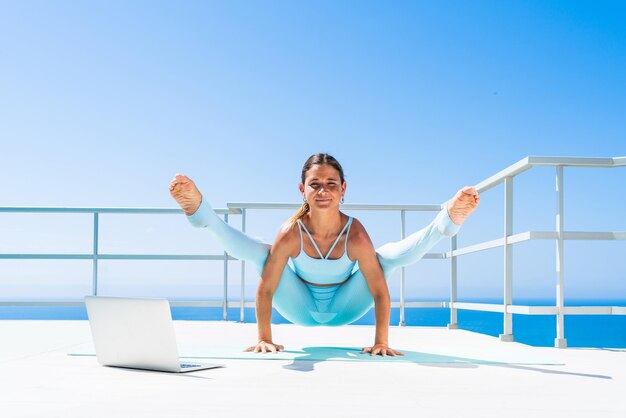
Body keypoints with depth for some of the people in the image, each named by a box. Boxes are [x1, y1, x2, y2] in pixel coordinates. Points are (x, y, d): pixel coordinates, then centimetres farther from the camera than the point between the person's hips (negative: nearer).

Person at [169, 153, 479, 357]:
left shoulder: (355, 234, -29)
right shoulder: (291, 233, -29)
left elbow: (380, 292, -24)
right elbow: (265, 288, -23)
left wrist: (381, 343, -26)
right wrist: (264, 339, -22)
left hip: (344, 308, 0)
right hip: (301, 308, 0)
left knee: (389, 256, -22)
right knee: (258, 252, -23)